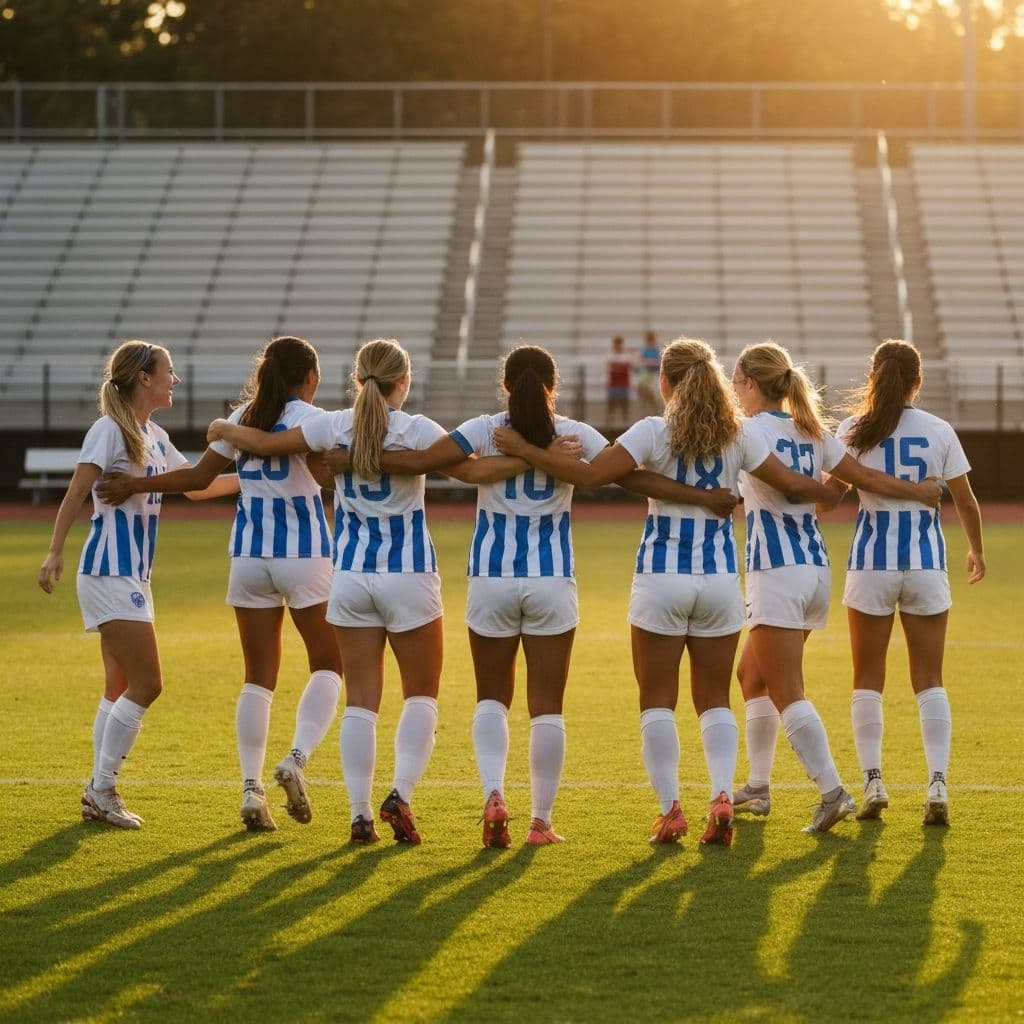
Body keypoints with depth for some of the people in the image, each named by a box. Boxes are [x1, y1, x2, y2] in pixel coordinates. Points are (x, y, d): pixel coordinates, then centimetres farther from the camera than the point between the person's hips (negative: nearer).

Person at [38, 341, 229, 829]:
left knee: (120, 687, 10)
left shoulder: (155, 437, 13)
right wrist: (55, 551, -23)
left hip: (133, 574, 9)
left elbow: (195, 486, 24)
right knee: (147, 684, -10)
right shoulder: (109, 430, -12)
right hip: (110, 573, -9)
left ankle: (99, 792, 15)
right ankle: (102, 788, -3)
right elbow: (75, 493, -17)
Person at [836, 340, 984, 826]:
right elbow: (966, 501, 6)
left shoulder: (854, 430, -4)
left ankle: (873, 783, 4)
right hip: (926, 562, 1)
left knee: (868, 679, 10)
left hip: (871, 561, -1)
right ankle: (937, 785, -7)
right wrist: (976, 550, 21)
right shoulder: (939, 431, -1)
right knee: (929, 680, 5)